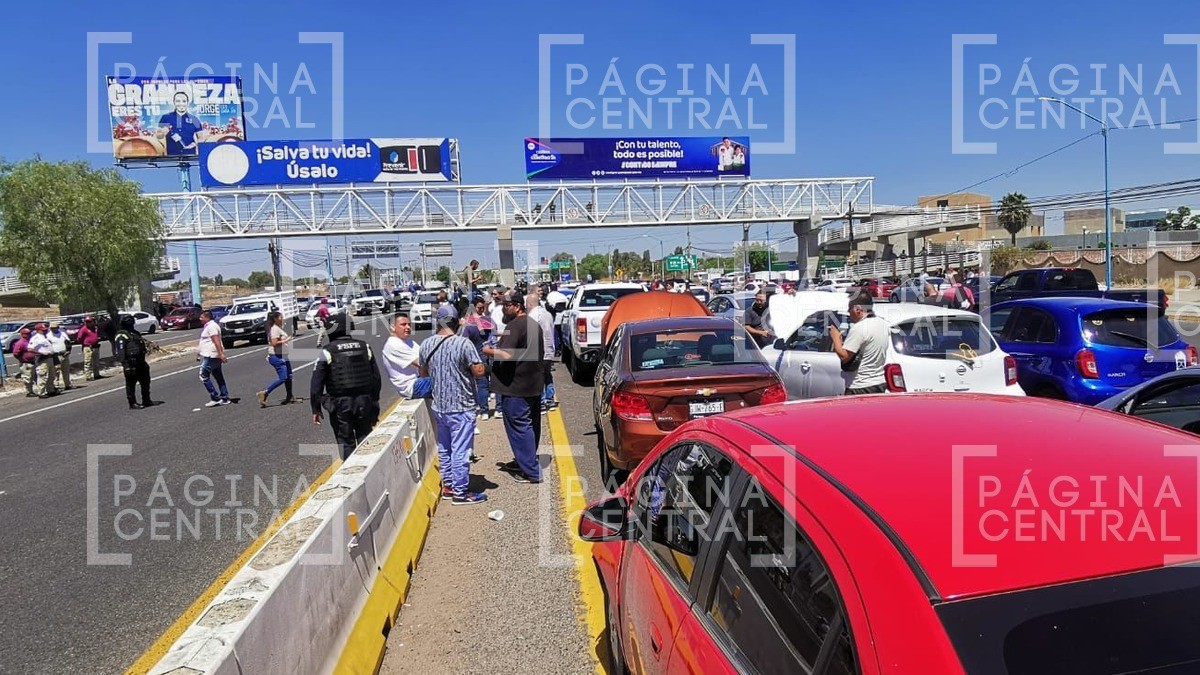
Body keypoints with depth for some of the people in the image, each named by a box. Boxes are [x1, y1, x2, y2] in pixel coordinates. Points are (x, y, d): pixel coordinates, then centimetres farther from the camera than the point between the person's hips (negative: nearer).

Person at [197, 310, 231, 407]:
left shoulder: (211, 326, -15)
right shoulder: (209, 326, 19)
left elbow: (216, 341, -24)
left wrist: (221, 354, -31)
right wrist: (199, 351, 35)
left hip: (210, 356, -10)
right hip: (209, 355, 10)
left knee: (204, 376, -6)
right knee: (219, 377, 10)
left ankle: (215, 398, -5)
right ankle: (224, 398, 11)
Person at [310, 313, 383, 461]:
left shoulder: (327, 352, -8)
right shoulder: (365, 347, 3)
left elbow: (317, 384, -7)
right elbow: (376, 378, 8)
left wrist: (315, 409, 1)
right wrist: (375, 401, 18)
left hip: (340, 405, -3)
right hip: (365, 403, 3)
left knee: (346, 442, 8)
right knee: (365, 440, 14)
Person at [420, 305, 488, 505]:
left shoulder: (426, 345, 1)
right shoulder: (463, 343, -17)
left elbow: (423, 372, 14)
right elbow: (479, 371, -16)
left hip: (438, 405, 6)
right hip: (461, 407, -6)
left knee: (444, 448, 17)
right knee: (461, 450, 2)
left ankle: (448, 486, 28)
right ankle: (460, 492, 8)